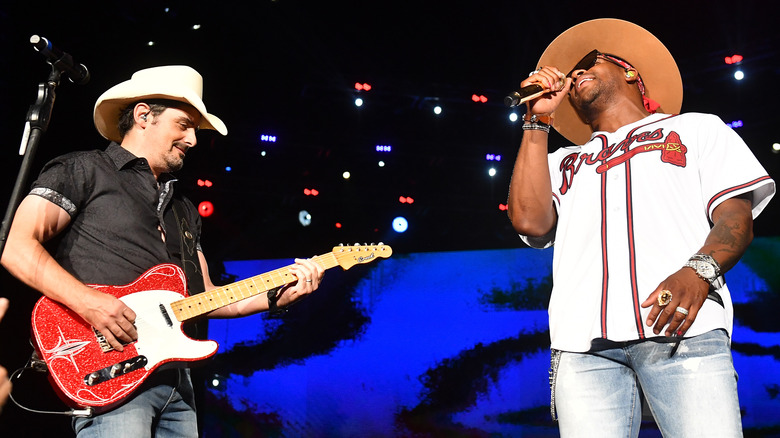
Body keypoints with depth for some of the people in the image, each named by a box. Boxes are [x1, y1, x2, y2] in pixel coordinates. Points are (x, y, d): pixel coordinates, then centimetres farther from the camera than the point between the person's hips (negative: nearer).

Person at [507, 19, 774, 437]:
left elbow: (736, 214, 10)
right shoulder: (563, 162, 30)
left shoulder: (696, 128, 24)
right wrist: (538, 121, 18)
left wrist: (698, 270, -13)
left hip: (683, 327, -1)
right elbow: (531, 221, 10)